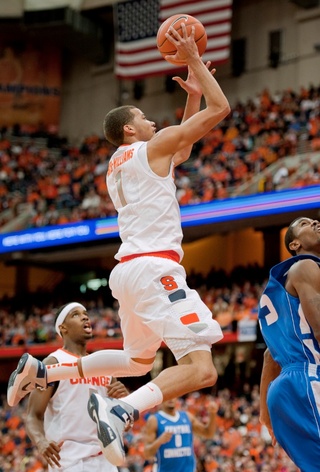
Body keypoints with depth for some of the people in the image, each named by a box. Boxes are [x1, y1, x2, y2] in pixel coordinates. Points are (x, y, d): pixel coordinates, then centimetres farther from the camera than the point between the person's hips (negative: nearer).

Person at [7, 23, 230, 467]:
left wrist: (192, 95, 31)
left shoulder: (119, 163, 24)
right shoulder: (153, 146, 1)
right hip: (155, 267, -9)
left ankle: (41, 370, 19)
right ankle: (121, 411, -38)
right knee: (201, 368, -17)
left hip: (129, 268, 9)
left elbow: (181, 151, 38)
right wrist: (194, 60, 9)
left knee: (139, 360, 28)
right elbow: (220, 108, 0)